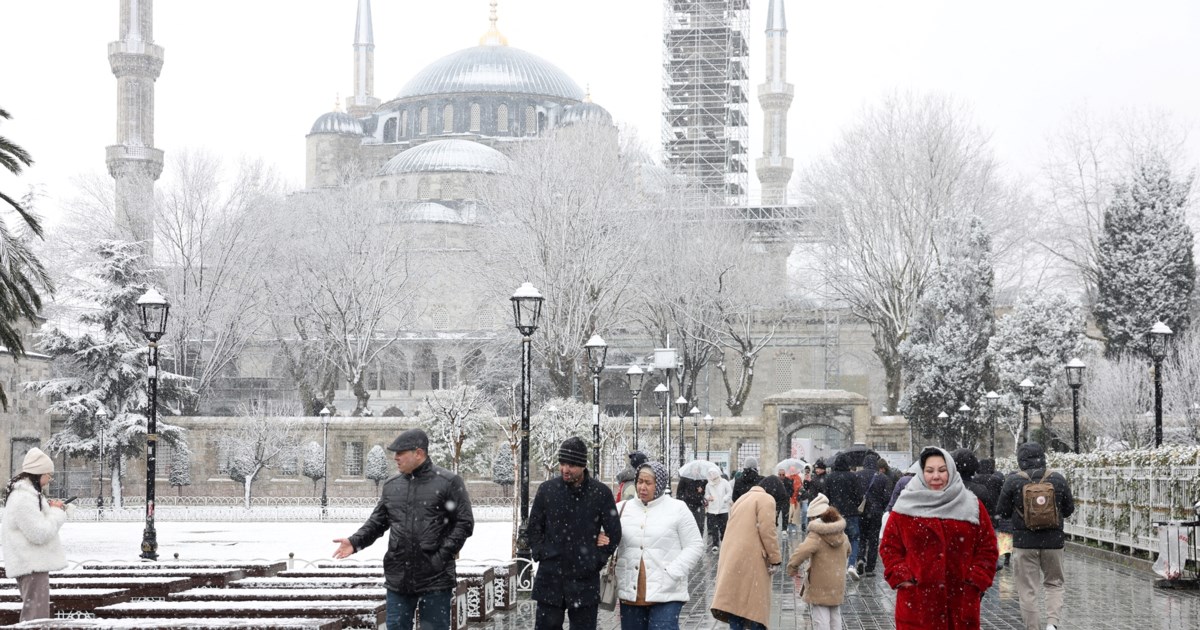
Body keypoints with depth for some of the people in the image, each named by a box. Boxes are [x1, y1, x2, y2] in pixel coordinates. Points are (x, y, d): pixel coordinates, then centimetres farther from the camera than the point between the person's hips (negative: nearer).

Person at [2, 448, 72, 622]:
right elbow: (40, 533, -24)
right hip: (32, 564, -11)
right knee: (36, 616, -10)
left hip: (31, 562, 11)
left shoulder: (27, 492, 12)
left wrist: (54, 509, 6)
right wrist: (57, 512, -12)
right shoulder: (23, 498, -21)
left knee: (34, 614, 18)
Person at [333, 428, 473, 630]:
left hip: (435, 578, -5)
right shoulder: (391, 485, 12)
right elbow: (377, 522, 14)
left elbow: (464, 523, -5)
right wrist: (355, 542, -3)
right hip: (398, 578, 5)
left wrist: (443, 555, -12)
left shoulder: (448, 482, -4)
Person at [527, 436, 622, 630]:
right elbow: (534, 528, 11)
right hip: (550, 578, 1)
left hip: (585, 580, -1)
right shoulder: (547, 489, 3)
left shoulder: (601, 493, -2)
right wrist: (541, 554, 0)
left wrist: (597, 561, -1)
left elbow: (614, 533, 4)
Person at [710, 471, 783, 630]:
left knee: (735, 604, 5)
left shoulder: (742, 499, 24)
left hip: (730, 560, 8)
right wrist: (775, 560, -7)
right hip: (751, 560, -8)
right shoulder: (766, 500, -3)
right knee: (754, 605, -4)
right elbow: (767, 532, -12)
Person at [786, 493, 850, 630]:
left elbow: (799, 553, -29)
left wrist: (792, 569, -13)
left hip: (819, 588, -7)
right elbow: (847, 553, 26)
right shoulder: (843, 536, 6)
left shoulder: (816, 536, -17)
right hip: (838, 587, 7)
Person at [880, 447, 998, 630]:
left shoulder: (972, 506, 6)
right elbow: (889, 546, 7)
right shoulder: (906, 507, 4)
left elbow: (987, 548, 9)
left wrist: (976, 579, -3)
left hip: (961, 601, 1)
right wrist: (901, 577, -5)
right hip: (917, 602, -1)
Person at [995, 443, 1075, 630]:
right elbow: (1069, 509, 8)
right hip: (1053, 540, 2)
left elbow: (1002, 512, -2)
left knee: (1027, 590, 6)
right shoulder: (1058, 479, -1)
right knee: (1054, 583, 16)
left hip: (1024, 542, -2)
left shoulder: (1013, 481, -7)